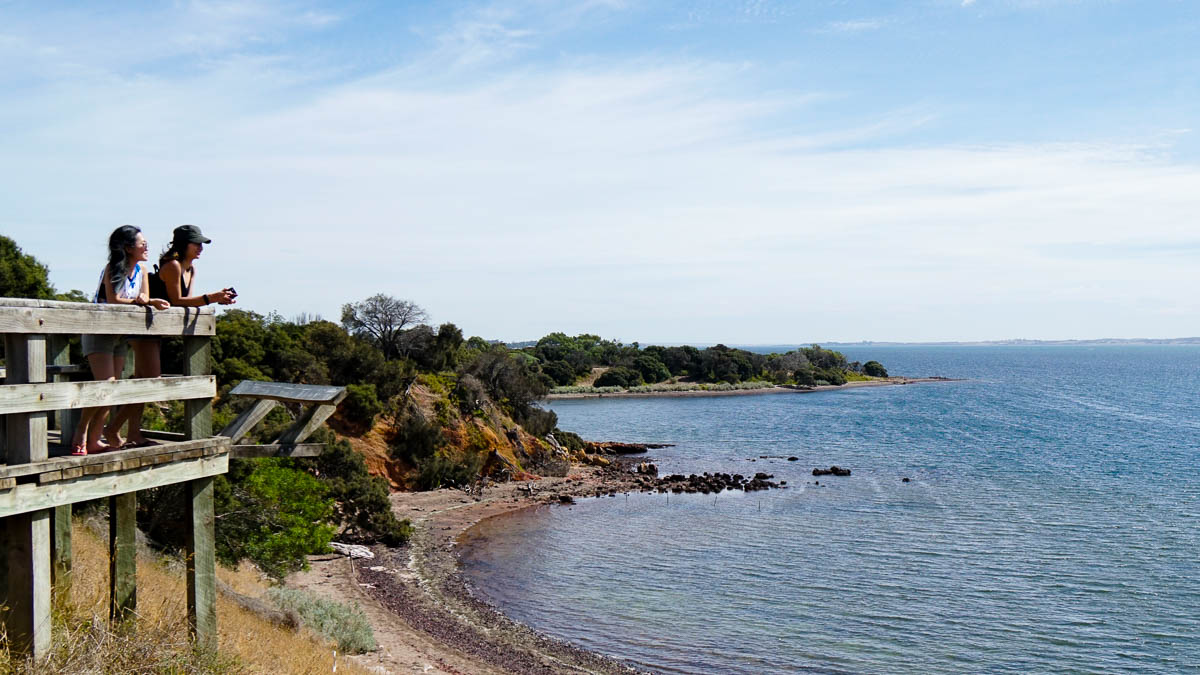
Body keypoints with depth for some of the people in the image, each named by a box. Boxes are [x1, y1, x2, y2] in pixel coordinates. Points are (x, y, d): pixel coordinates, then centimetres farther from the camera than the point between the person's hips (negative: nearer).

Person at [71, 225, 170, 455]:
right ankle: (80, 434, -3)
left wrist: (150, 302, -18)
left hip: (121, 336, 7)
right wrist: (136, 301, -18)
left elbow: (144, 300, 2)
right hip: (99, 332, -7)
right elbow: (113, 301, -21)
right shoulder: (112, 269, -13)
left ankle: (94, 440, 8)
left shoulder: (141, 269, 5)